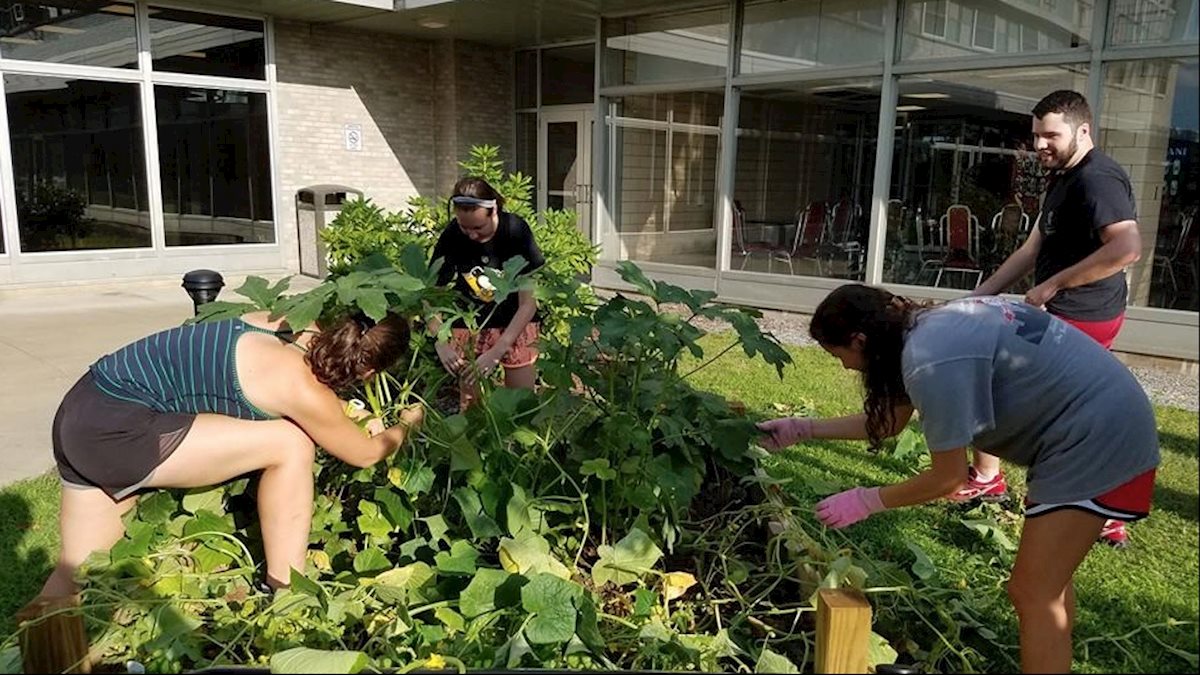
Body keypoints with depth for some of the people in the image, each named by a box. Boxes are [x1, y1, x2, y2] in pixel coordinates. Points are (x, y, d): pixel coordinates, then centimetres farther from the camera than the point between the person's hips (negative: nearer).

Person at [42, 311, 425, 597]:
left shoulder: (279, 325, 6)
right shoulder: (302, 389, -15)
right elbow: (365, 454, 4)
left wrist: (343, 414, 30)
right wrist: (409, 422, 23)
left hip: (80, 412, 9)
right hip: (115, 434, -9)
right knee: (290, 445, -6)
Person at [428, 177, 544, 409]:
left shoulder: (516, 230, -22)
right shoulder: (451, 236, -18)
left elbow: (528, 303, -19)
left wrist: (496, 352, -26)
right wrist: (442, 343, -27)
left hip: (517, 323, -1)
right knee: (470, 403, 0)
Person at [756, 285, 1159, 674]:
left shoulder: (932, 360, -26)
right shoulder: (929, 328, 4)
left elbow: (949, 477, -17)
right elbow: (888, 421, 16)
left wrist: (864, 501, -6)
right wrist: (802, 429, 17)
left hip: (1097, 437, -10)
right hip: (1104, 423, 10)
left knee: (1032, 596, -2)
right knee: (1047, 583, 22)